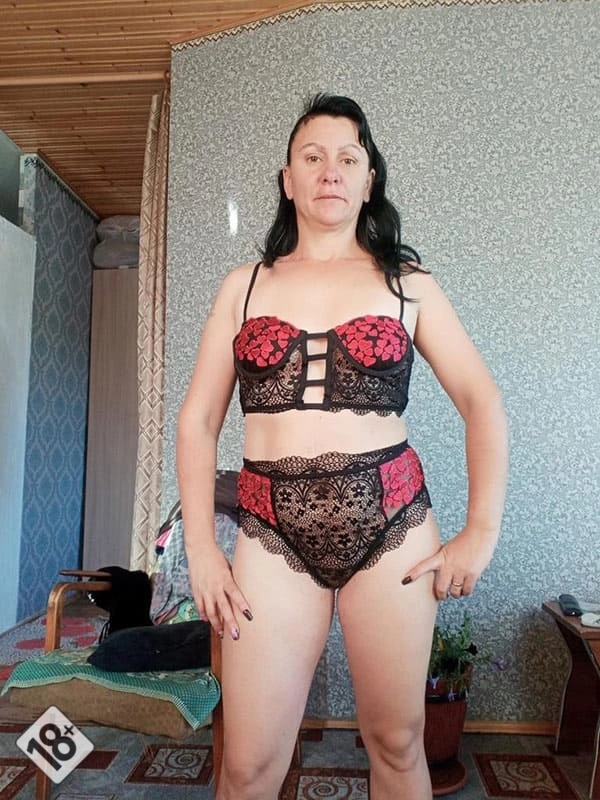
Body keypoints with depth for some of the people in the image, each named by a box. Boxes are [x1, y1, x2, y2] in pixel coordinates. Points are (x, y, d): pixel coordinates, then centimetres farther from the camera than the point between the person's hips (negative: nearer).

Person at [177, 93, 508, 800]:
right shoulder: (245, 285, 9)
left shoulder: (407, 284, 7)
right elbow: (198, 420, 7)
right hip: (273, 531, 1)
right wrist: (200, 547, -1)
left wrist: (482, 531, -1)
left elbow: (483, 404, 6)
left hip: (391, 525, 0)